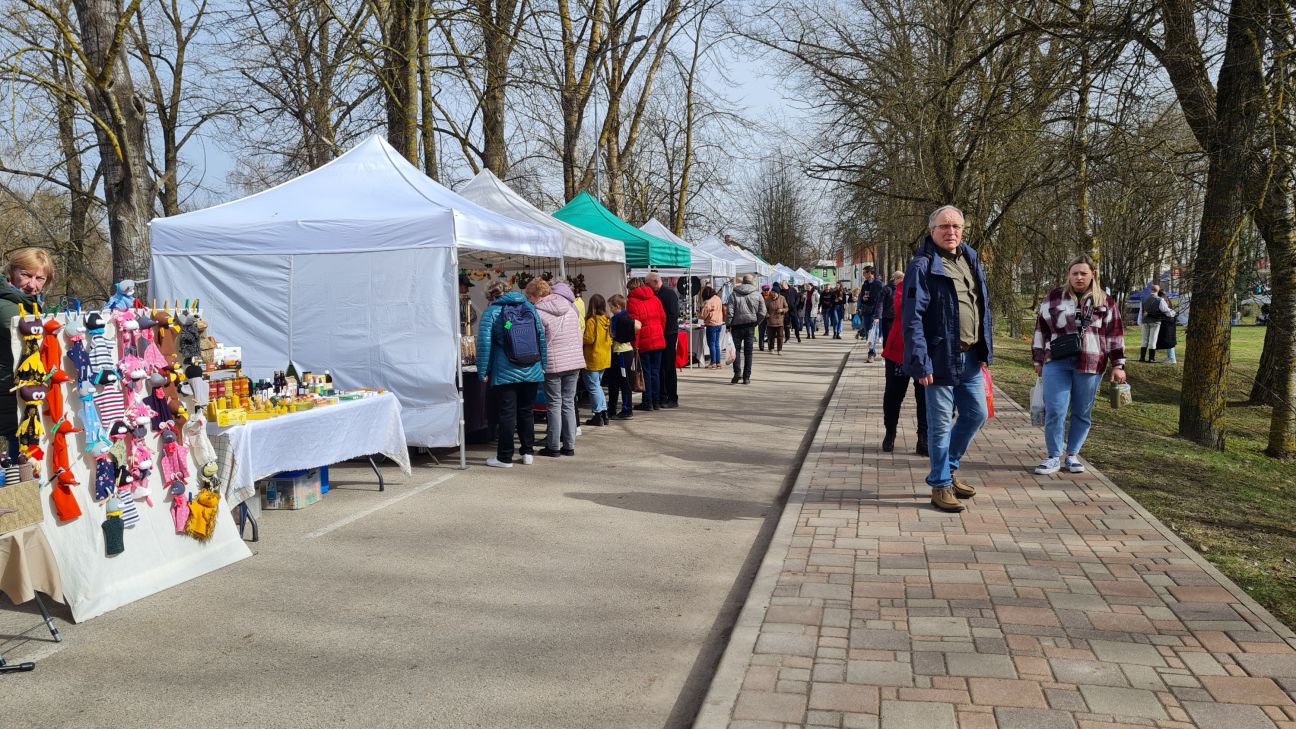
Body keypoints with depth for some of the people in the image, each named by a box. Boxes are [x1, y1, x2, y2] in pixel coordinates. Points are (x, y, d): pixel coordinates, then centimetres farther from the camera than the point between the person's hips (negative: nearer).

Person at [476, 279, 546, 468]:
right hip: (531, 371, 4)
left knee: (507, 413, 0)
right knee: (526, 411, 13)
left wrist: (483, 372, -6)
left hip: (505, 372, -4)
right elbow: (541, 337, 11)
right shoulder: (529, 307, 11)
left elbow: (484, 343, -10)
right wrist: (543, 364, 16)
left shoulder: (491, 311, -3)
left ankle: (505, 457, 5)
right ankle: (528, 452, 17)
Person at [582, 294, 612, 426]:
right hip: (605, 359, 7)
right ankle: (604, 412, 18)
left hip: (593, 359, -7)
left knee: (593, 386, 1)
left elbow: (589, 339, -19)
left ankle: (598, 415, 3)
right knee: (597, 385, 19)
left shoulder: (591, 321, -17)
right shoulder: (606, 320, 5)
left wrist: (580, 337, -3)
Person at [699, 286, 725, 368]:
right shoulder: (718, 299, 7)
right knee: (716, 344, 14)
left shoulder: (708, 302, -16)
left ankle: (713, 363, 0)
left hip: (712, 325, -8)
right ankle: (718, 362, 15)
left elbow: (703, 315, -13)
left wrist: (698, 314, 8)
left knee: (711, 344, -1)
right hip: (719, 324, 8)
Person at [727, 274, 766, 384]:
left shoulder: (734, 294, -1)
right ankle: (746, 377, 6)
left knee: (736, 349, 7)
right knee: (748, 352, 6)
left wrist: (729, 325, -2)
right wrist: (755, 323, 10)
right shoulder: (757, 295, 2)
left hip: (737, 325, -1)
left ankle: (737, 372, -12)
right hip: (750, 326, 1)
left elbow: (730, 311, -7)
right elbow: (762, 313, -1)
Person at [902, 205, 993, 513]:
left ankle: (948, 468, 34)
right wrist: (920, 362, -21)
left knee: (976, 414, 15)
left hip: (970, 358, 7)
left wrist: (985, 350, 12)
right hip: (941, 359, -7)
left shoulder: (970, 261, 11)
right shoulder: (922, 266, -11)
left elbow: (983, 307, 17)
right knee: (941, 423, 1)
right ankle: (941, 485, 15)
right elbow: (912, 318, -16)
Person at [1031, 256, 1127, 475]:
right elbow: (1041, 329, 10)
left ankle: (1072, 455, 20)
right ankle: (1053, 457, 4)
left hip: (1090, 365, 1)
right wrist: (1038, 361, 10)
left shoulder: (1105, 302, 8)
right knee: (1054, 411, -6)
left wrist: (1117, 365, 4)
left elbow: (1115, 334, 9)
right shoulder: (1053, 298, 7)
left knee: (1082, 413, 7)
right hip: (1057, 363, -1)